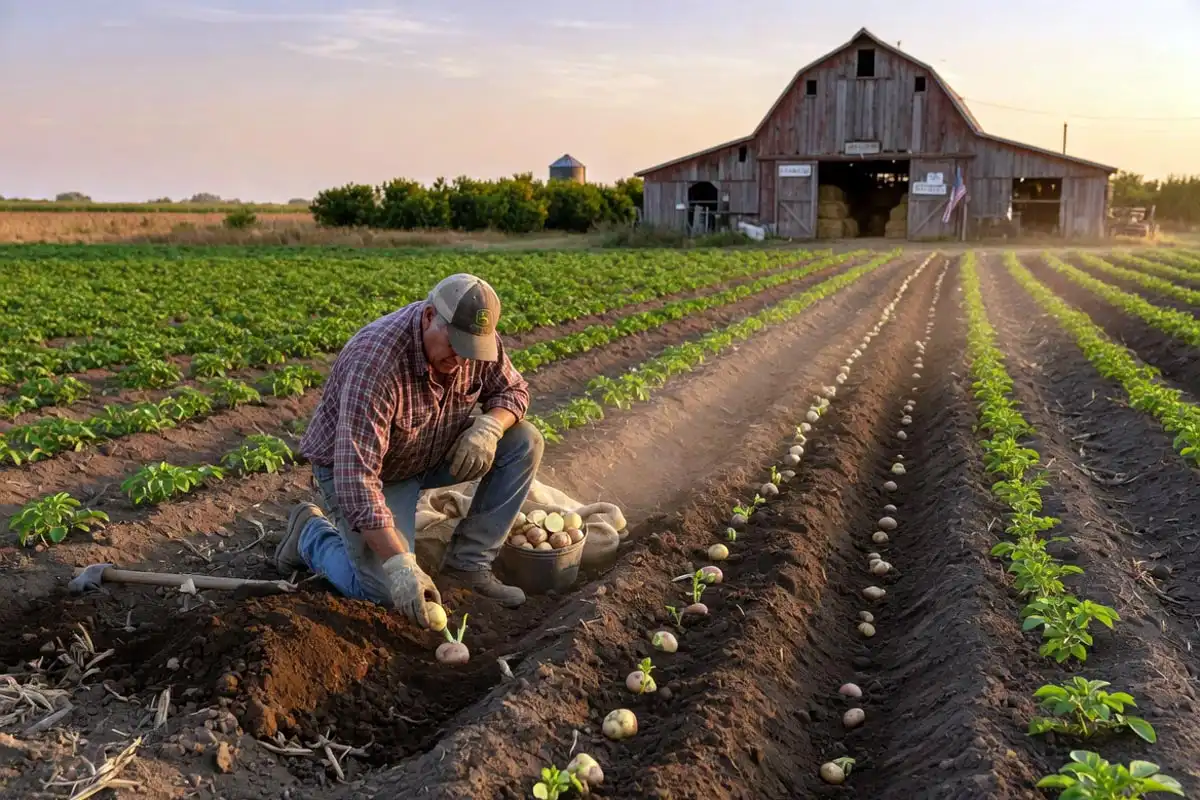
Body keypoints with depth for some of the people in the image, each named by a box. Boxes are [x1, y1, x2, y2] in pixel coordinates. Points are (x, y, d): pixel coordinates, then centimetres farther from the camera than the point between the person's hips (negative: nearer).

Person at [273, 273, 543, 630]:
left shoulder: (477, 338, -18)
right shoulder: (376, 362, -38)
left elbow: (513, 390, 0)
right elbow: (356, 477, -40)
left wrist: (488, 427, -25)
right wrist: (399, 566, -44)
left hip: (434, 451, 6)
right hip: (357, 467, -6)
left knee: (525, 441, -12)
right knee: (387, 591, -19)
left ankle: (468, 561, -3)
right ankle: (311, 533, 10)